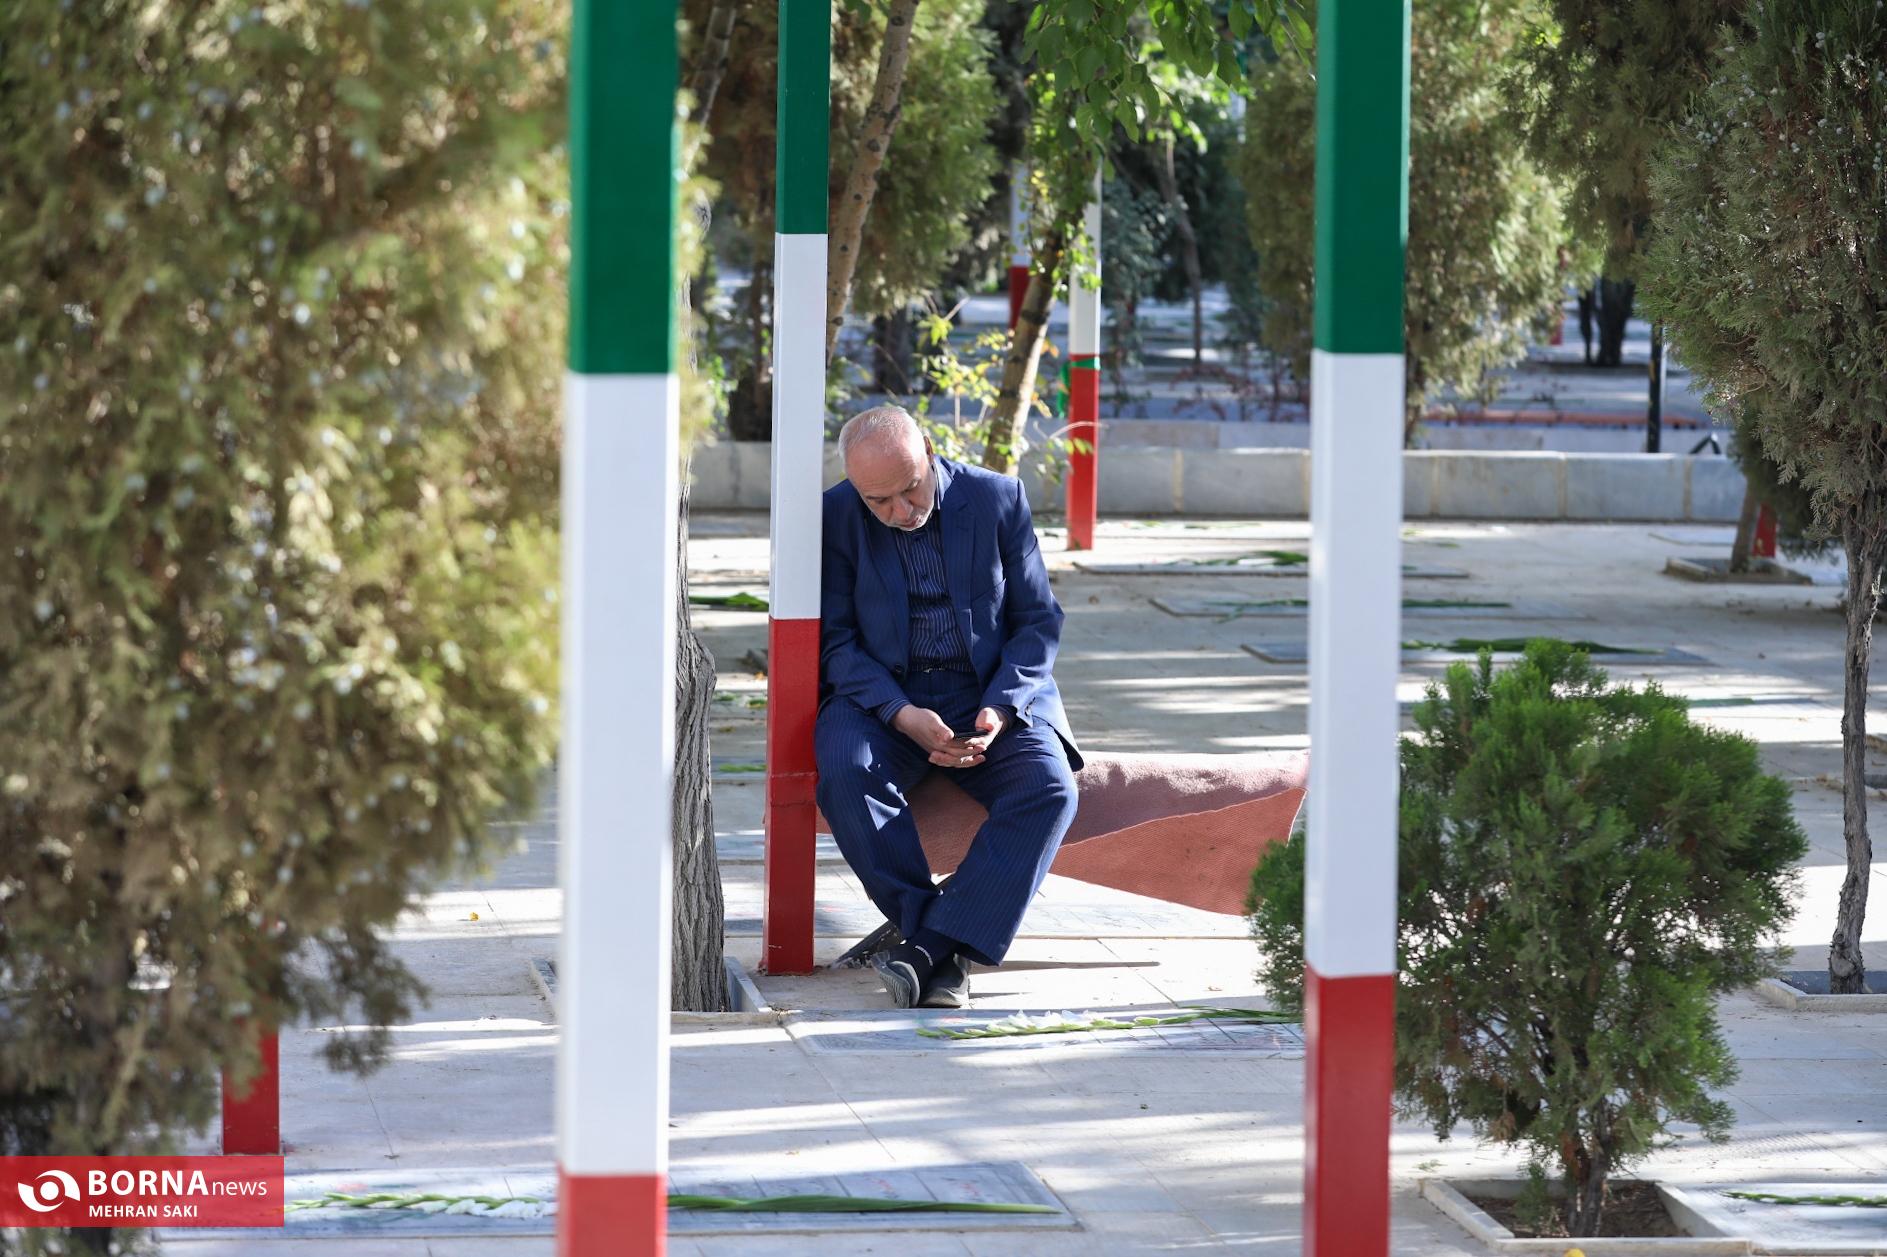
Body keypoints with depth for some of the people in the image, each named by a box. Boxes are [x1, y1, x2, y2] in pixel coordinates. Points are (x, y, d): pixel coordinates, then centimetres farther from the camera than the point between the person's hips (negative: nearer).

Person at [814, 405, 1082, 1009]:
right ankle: (946, 951, -27)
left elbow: (1039, 621, 2)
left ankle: (930, 944, -32)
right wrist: (903, 716, -20)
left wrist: (999, 711, -15)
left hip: (992, 693, 1)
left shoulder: (997, 499, -2)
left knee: (1050, 789, -29)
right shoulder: (836, 517, -3)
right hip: (883, 696, 0)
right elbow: (835, 640, -3)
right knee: (844, 772, -33)